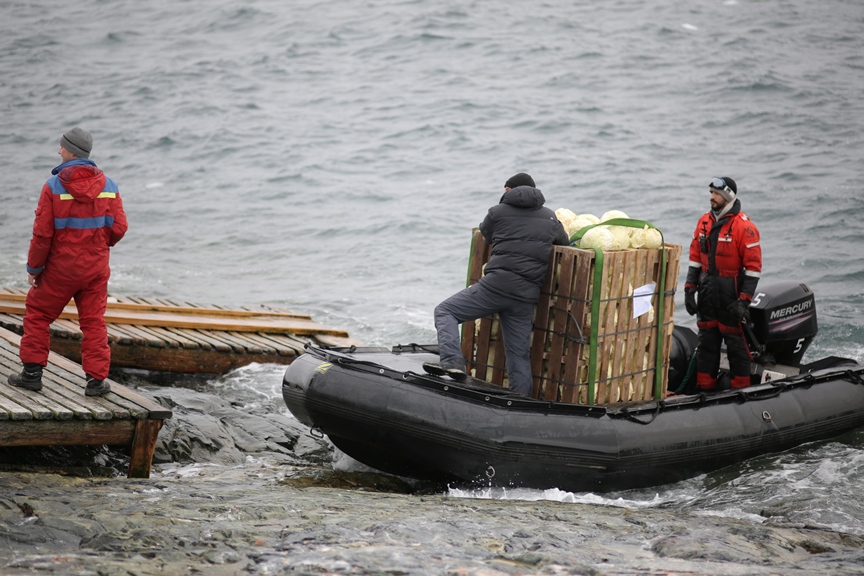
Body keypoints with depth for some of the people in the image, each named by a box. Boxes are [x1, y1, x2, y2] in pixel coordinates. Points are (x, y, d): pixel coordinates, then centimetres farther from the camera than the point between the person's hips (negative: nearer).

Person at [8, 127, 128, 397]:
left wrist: (33, 267, -1)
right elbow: (119, 227, -2)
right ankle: (96, 379, 5)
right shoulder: (108, 186, -3)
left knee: (37, 313, 14)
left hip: (60, 267, -3)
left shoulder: (54, 186, -13)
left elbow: (43, 233, -12)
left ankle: (32, 372, 15)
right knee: (93, 321, 9)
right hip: (96, 267, 3)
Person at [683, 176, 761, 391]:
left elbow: (753, 267, -12)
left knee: (736, 343, 0)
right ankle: (705, 389, 19)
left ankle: (740, 389, 8)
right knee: (706, 343, 11)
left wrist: (743, 301, -16)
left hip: (730, 298, -6)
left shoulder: (744, 226, -12)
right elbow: (695, 259, 14)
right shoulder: (704, 222, 9)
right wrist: (689, 291, 8)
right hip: (707, 296, 6)